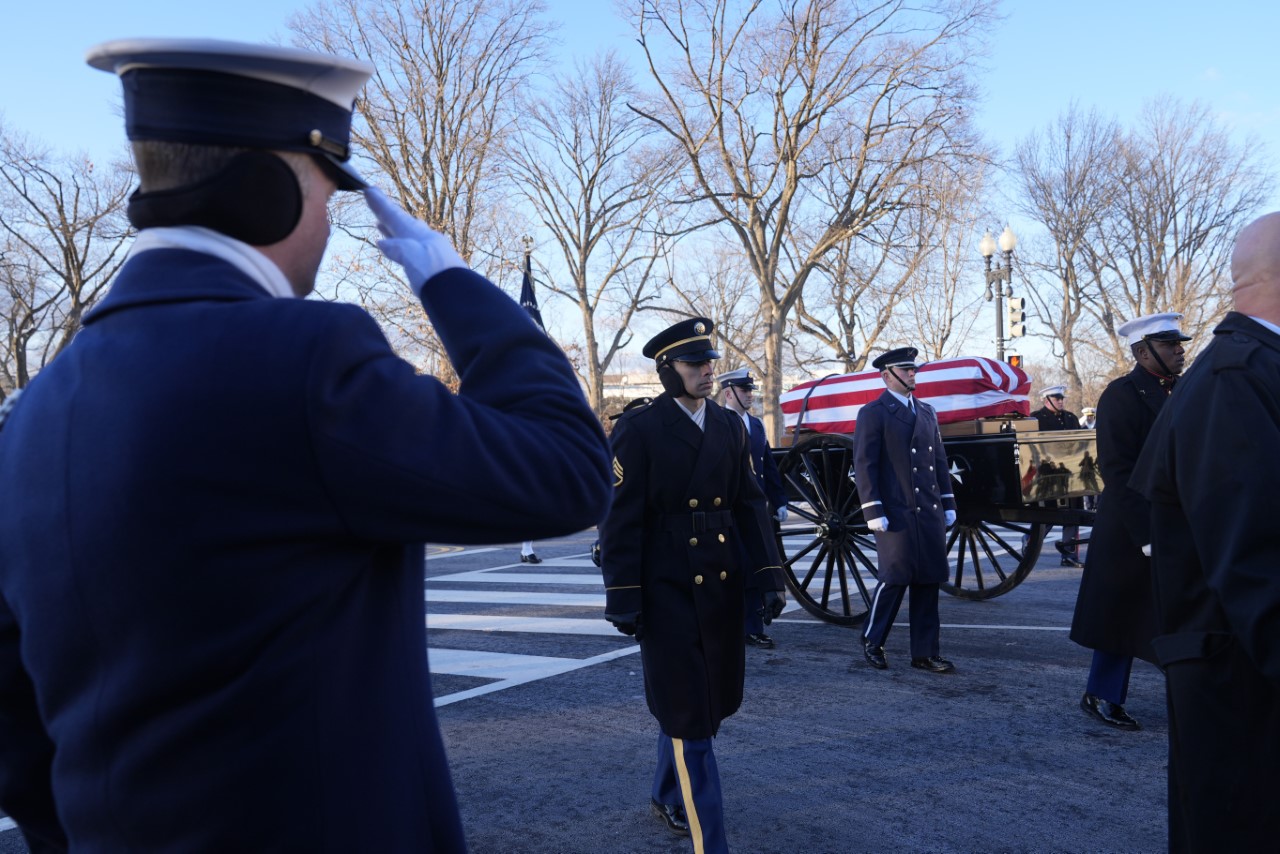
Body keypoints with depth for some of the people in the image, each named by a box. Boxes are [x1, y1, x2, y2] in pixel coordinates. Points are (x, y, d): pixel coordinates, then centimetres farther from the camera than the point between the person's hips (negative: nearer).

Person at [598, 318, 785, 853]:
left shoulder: (730, 426, 9)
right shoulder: (638, 430, -8)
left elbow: (750, 504, 9)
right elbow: (621, 518, -10)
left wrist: (768, 574, 1)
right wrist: (623, 595, -13)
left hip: (721, 586, 6)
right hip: (668, 588, -6)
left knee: (712, 700, 16)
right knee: (687, 713, 0)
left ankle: (668, 797, 40)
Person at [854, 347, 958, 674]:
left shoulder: (927, 412, 17)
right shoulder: (873, 414, -3)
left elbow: (940, 461, 19)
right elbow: (864, 466, -8)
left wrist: (948, 504, 13)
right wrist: (873, 512, -14)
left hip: (930, 513, 6)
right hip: (896, 513, -6)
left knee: (928, 582, 7)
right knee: (895, 579, -3)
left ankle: (925, 652, 16)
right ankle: (871, 642, 17)